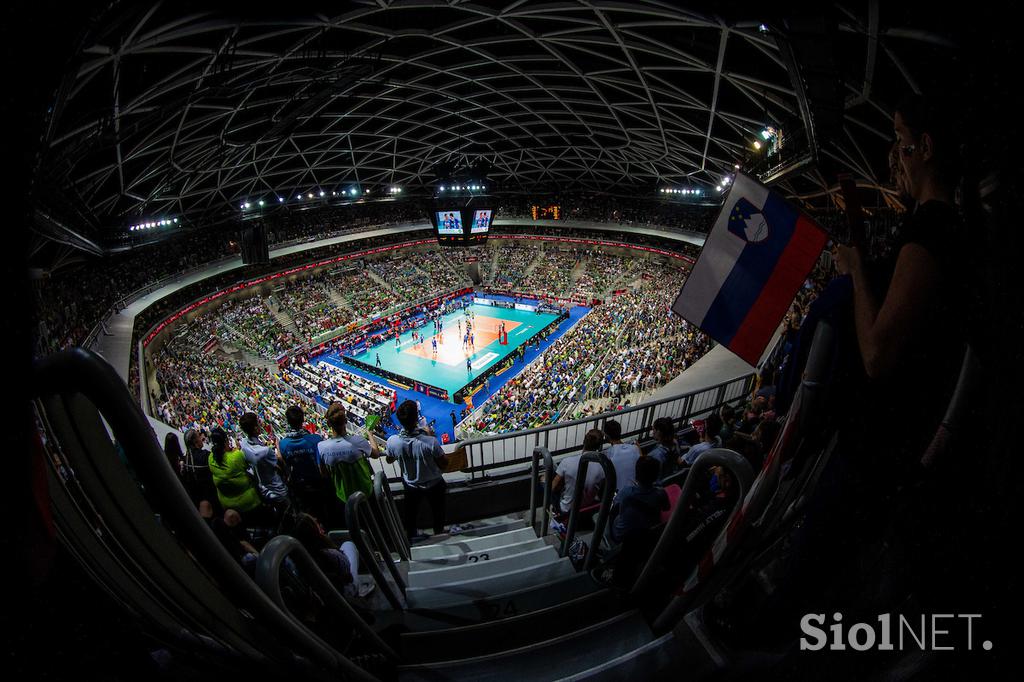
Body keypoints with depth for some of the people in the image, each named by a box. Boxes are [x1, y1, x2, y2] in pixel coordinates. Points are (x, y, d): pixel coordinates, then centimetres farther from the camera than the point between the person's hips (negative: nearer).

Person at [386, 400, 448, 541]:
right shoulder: (430, 442, -38)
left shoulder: (392, 442, -29)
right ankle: (439, 533, 52)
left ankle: (411, 535, 54)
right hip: (433, 484, -2)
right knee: (437, 510, 27)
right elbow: (444, 463, -20)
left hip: (410, 485, 2)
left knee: (410, 510, 30)